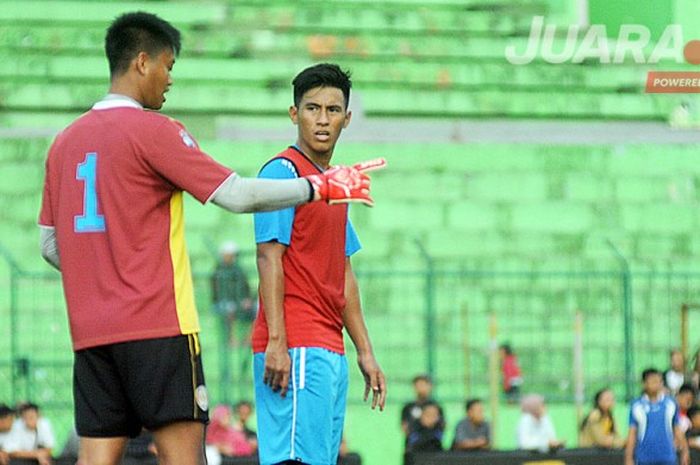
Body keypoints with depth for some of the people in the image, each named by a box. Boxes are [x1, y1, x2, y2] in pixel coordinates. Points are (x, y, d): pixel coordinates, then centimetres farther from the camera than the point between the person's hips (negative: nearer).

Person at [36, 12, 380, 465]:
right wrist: (319, 187, 0)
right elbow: (237, 195, -9)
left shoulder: (66, 142, 13)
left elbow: (50, 245, 17)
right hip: (157, 325, -6)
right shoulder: (152, 129, -6)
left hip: (89, 330, 6)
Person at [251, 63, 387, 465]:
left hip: (331, 352, 9)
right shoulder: (284, 171, -5)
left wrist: (365, 353, 20)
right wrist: (277, 342, -20)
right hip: (297, 350, -9)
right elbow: (269, 258, -12)